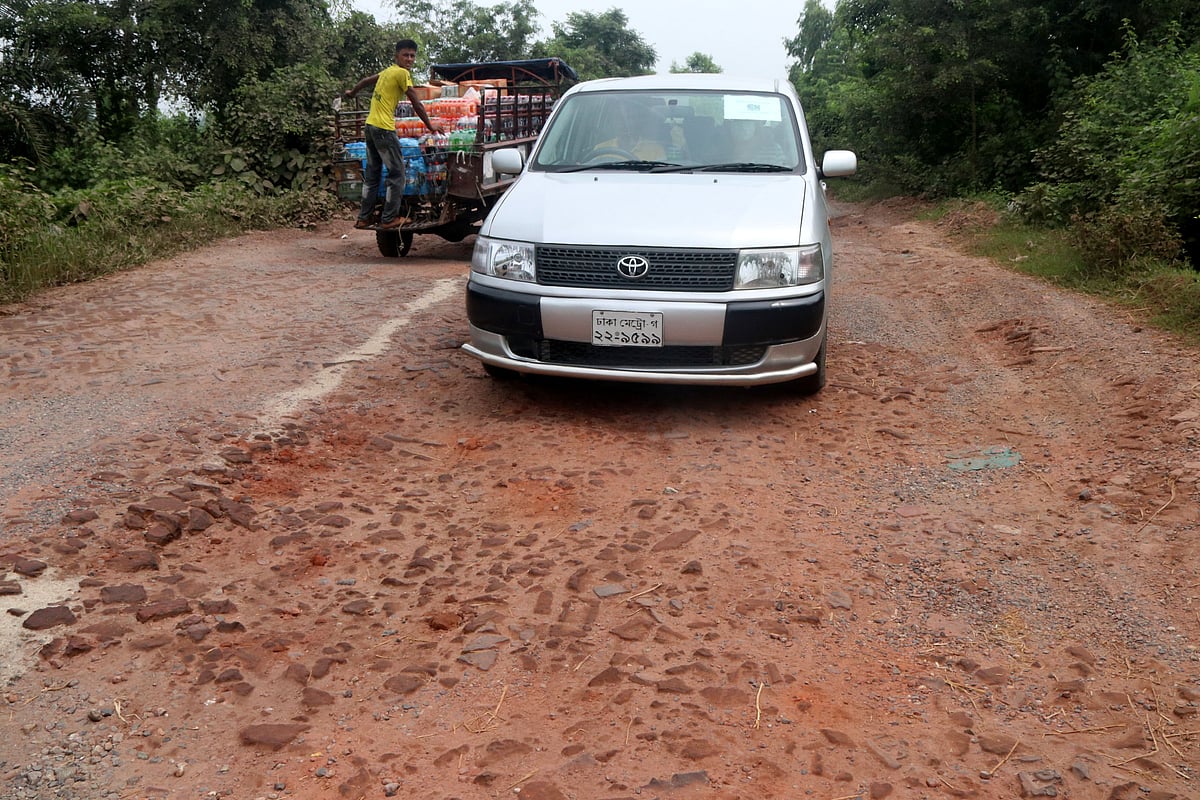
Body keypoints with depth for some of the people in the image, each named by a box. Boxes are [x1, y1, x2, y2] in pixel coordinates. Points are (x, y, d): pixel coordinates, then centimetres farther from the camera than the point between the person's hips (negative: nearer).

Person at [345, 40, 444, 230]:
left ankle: (364, 218, 16)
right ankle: (389, 219, -3)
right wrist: (430, 126, -1)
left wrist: (352, 92, 51)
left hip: (370, 127, 9)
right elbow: (416, 104, -9)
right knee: (397, 174, -4)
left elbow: (367, 80, 34)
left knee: (372, 174, 13)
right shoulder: (402, 73, -9)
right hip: (384, 129, -9)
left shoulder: (387, 71, 17)